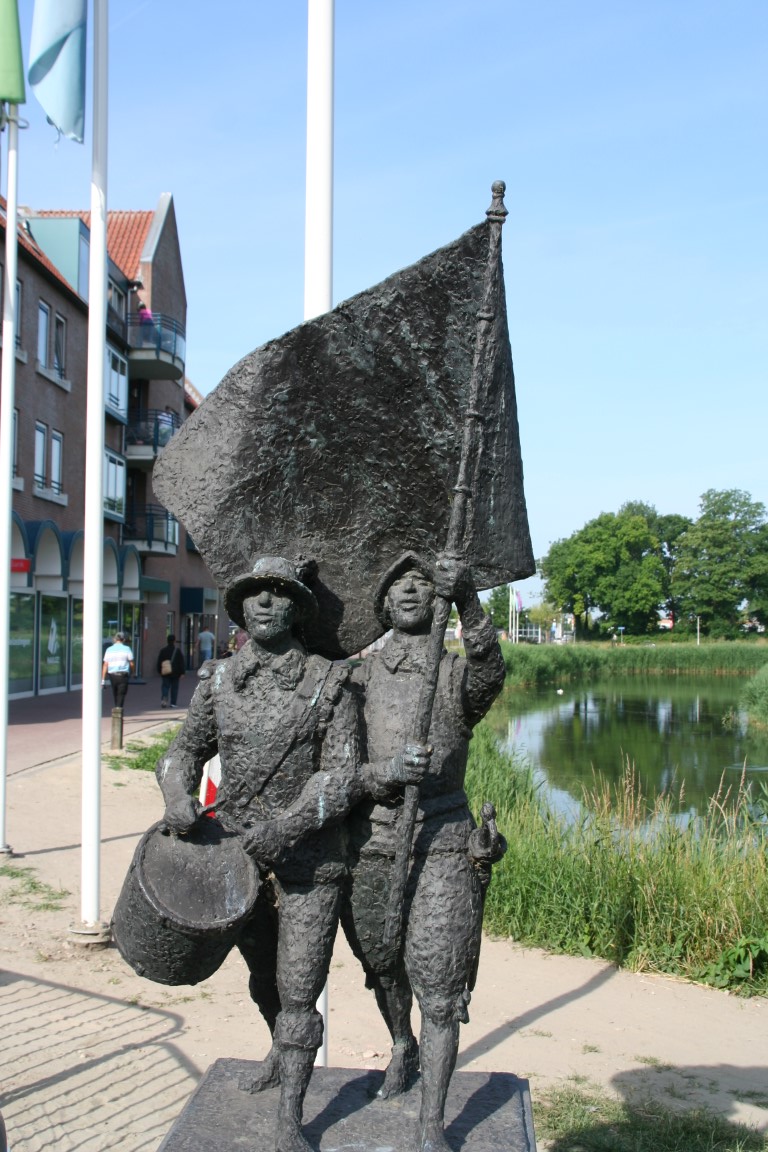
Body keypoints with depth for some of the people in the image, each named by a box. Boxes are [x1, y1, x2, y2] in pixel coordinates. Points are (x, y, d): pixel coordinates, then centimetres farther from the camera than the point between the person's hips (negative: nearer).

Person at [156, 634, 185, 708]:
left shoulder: (162, 650, 2)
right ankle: (173, 703, 7)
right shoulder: (178, 651, -6)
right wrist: (182, 672, -2)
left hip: (165, 672, 2)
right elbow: (182, 662, -7)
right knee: (174, 687, 7)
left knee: (165, 686, 5)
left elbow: (159, 662, 8)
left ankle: (164, 698, -21)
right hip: (175, 673, -1)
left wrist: (160, 671, 17)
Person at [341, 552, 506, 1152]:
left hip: (440, 845, -3)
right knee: (383, 966, 20)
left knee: (438, 989, -2)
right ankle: (402, 1047, 49)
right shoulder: (360, 675, 7)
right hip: (367, 843, 3)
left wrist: (468, 598, -42)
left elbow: (491, 672, -25)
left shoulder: (458, 673, 0)